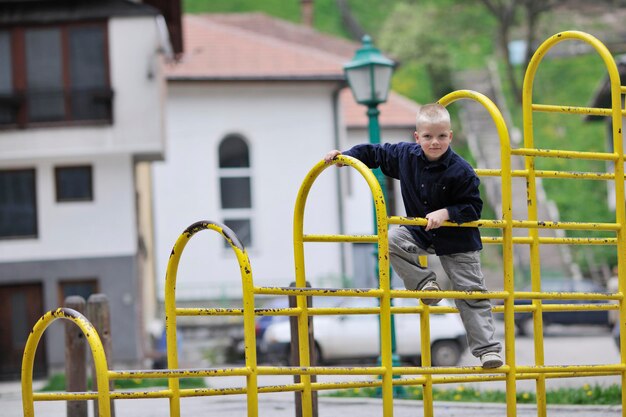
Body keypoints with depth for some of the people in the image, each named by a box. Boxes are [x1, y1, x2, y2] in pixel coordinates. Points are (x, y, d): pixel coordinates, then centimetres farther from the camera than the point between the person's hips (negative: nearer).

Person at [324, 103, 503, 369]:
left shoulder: (461, 171, -22)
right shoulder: (405, 155, -9)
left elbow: (474, 208, -18)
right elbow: (376, 153, 5)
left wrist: (445, 213, -30)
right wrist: (345, 155, -3)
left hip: (457, 240, -4)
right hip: (420, 232, 4)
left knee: (471, 293, -6)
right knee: (392, 239, -24)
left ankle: (487, 348, -2)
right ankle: (425, 284, -7)